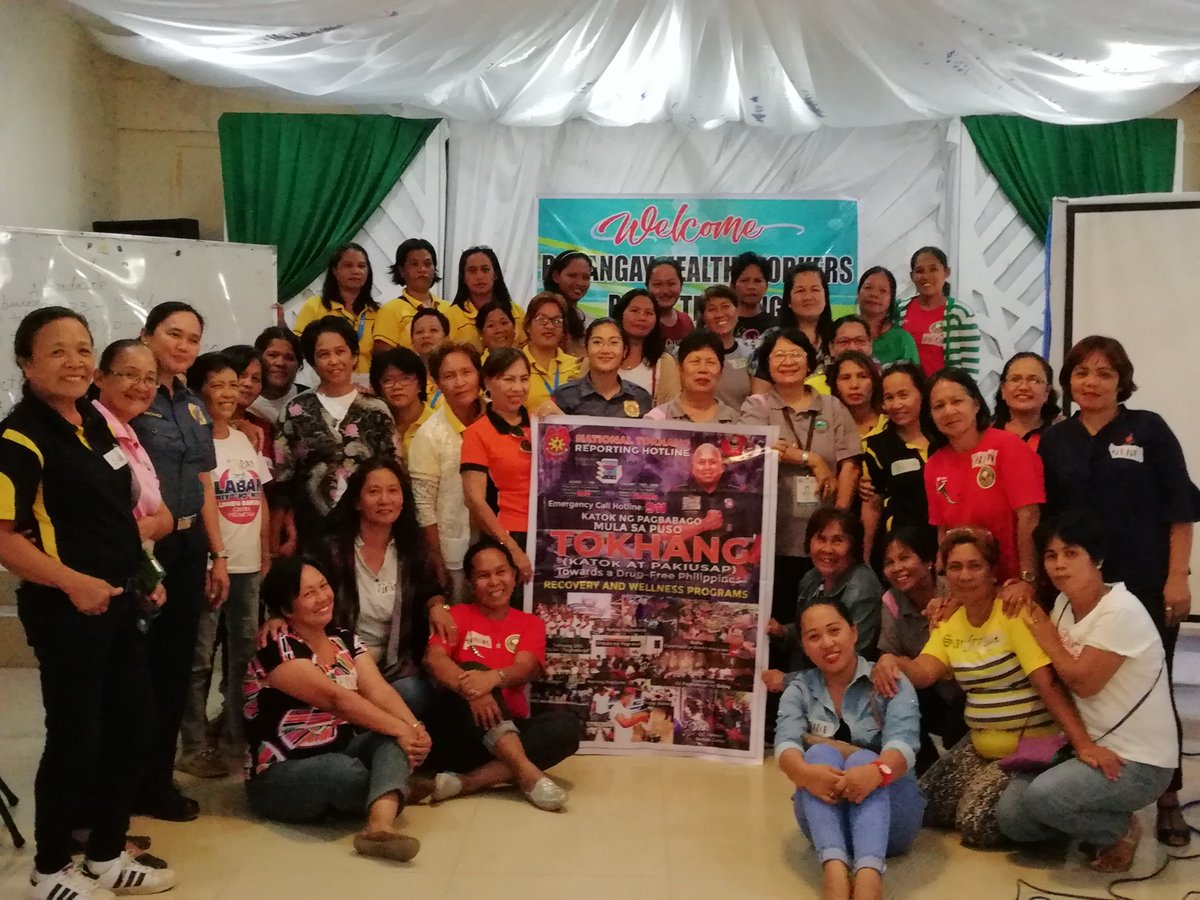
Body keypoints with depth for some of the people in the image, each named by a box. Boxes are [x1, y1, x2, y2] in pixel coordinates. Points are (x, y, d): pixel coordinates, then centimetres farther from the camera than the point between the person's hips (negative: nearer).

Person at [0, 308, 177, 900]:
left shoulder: (95, 420, 9)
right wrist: (73, 583, -26)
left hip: (120, 600, 9)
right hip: (65, 608, -8)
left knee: (129, 727, 15)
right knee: (75, 736, 3)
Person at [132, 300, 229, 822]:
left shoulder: (194, 405, 12)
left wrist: (217, 554, 13)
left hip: (189, 546, 7)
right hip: (143, 546, -7)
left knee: (177, 664, 12)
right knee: (141, 666, 2)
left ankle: (159, 776, 24)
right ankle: (138, 785, 15)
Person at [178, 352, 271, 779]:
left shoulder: (245, 441, 12)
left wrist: (266, 556, 10)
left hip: (248, 565, 7)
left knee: (246, 653, 13)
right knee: (199, 658, 1)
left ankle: (238, 736, 26)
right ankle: (194, 746, 11)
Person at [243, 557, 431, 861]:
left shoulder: (346, 640, 6)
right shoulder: (277, 650, -16)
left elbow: (379, 691, -8)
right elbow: (337, 699, -25)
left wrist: (415, 728, -27)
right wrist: (401, 729, -29)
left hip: (341, 754, 6)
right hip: (281, 775, -6)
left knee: (395, 741, -23)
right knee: (345, 772, -36)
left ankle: (381, 825, -47)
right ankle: (394, 792, -4)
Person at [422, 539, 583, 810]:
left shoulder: (530, 624, 12)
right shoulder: (458, 615, 7)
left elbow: (525, 669, -9)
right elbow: (434, 659, -14)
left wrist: (493, 677, -34)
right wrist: (469, 688, -35)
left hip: (509, 728, 2)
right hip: (457, 732, -2)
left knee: (568, 725, -24)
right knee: (472, 669, -29)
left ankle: (468, 782, -33)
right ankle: (526, 771, -43)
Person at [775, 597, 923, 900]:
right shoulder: (799, 691, 3)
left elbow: (902, 744, -21)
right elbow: (786, 745, -15)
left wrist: (877, 771, -45)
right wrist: (805, 772, -40)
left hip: (889, 815, -1)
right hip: (826, 814, 2)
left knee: (863, 759, -31)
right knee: (820, 754, -28)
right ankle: (834, 871, -50)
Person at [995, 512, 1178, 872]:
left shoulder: (1121, 611, -20)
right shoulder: (1063, 603, 4)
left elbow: (1083, 681, -22)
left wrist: (1045, 633, -11)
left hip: (1140, 761, -7)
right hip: (1091, 746, 7)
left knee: (1042, 796, -28)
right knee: (1010, 815, -7)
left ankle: (1120, 831, 1)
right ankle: (1095, 823, 16)